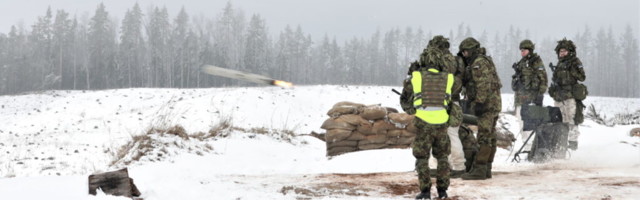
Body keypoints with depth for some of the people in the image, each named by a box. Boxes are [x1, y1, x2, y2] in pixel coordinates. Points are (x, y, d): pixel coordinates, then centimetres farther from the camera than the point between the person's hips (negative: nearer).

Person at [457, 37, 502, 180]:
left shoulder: (479, 63, -12)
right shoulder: (479, 62, 22)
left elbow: (483, 85, -21)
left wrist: (479, 103, -22)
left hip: (487, 104, -11)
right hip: (494, 104, 11)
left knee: (484, 137, -11)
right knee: (490, 137, 10)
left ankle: (479, 170, -13)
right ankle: (486, 169, 14)